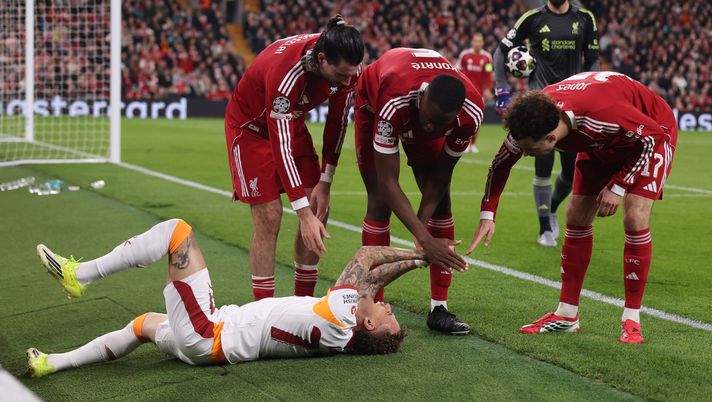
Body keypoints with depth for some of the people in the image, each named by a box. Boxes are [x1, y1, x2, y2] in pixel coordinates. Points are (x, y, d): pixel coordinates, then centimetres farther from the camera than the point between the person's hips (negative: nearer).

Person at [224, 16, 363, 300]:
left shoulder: (345, 66, -22)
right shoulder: (285, 73, -41)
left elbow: (337, 122, -6)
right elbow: (281, 146, -40)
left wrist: (325, 182, -8)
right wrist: (304, 214, -41)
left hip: (292, 124, 6)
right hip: (252, 127, -6)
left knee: (318, 211, -3)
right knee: (269, 217, -14)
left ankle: (304, 302, 8)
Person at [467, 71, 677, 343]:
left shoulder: (601, 114, -45)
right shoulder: (530, 122, -26)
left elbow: (655, 135, -29)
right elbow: (500, 164, -6)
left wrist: (618, 187, -28)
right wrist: (487, 216, -12)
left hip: (651, 134, -6)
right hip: (602, 144, 6)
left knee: (635, 218, -19)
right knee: (576, 216, -1)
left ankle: (631, 320, -8)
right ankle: (566, 315, 9)